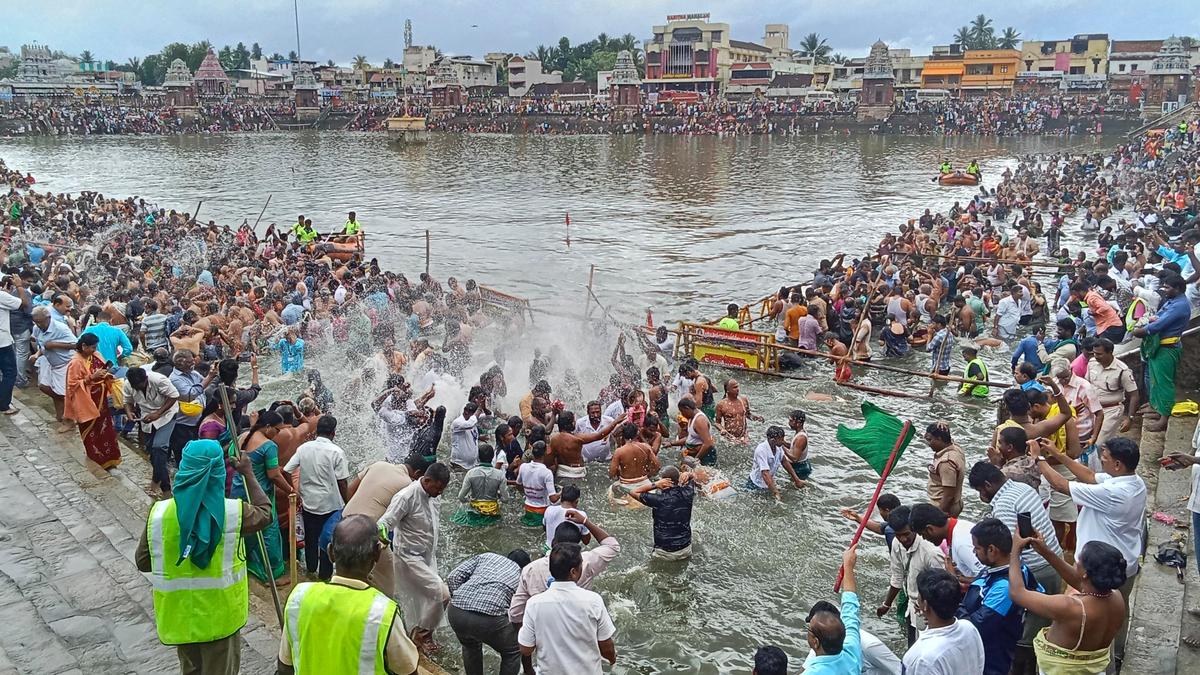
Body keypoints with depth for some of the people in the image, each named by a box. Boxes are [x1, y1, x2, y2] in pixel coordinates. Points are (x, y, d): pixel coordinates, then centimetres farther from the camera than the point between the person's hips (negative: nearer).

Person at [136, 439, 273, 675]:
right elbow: (265, 513, 4)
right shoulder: (233, 512, -18)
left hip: (179, 613, 2)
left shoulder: (159, 512, -14)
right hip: (219, 614, -2)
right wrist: (248, 474, 10)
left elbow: (142, 562, -3)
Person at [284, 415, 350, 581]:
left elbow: (286, 471, -5)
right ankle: (325, 575, 21)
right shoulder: (336, 452, -15)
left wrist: (294, 489, 10)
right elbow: (341, 482, -13)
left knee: (310, 538, 20)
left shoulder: (303, 448, -4)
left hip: (308, 501, 4)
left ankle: (311, 569, 36)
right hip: (331, 504, -4)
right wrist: (347, 503, 0)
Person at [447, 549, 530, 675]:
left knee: (470, 646, 36)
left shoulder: (486, 556, 27)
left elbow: (453, 578, 12)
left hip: (455, 613, 3)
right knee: (512, 652, 26)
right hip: (489, 618, -3)